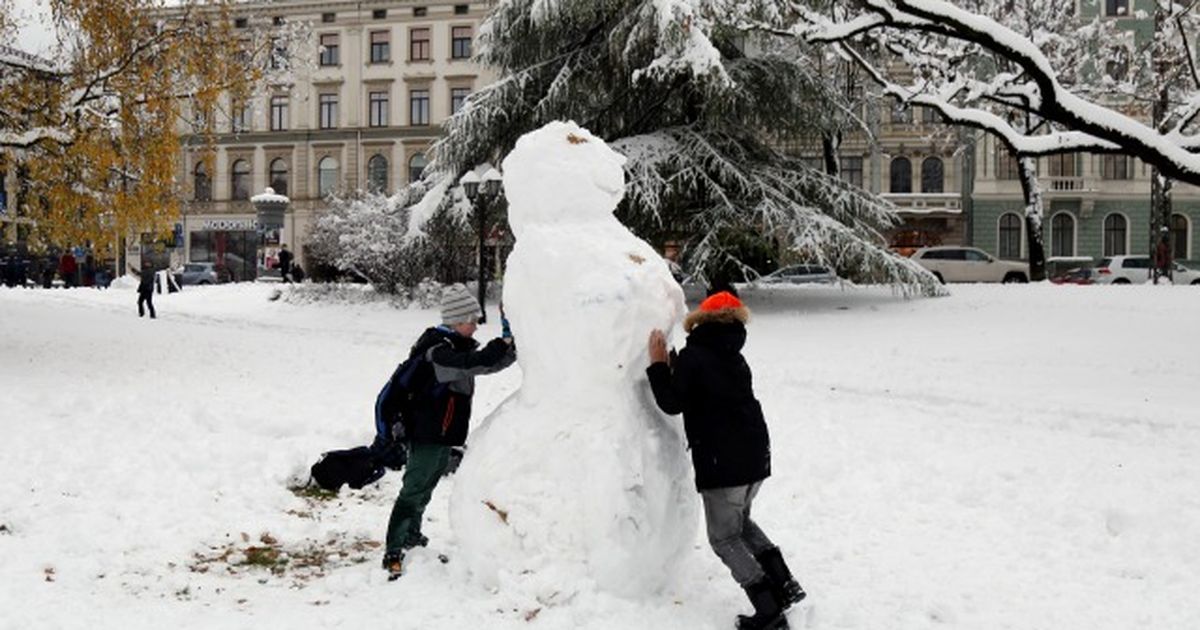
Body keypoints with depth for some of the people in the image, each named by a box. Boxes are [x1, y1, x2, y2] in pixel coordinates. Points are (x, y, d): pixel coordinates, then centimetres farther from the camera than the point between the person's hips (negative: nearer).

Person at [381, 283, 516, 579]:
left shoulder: (456, 346, 12)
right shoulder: (437, 350, -20)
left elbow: (489, 363, 17)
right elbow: (473, 364, -35)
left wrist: (514, 348, 0)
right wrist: (504, 343, -29)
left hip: (444, 434, 10)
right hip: (427, 435, -10)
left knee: (426, 488, 22)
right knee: (413, 490, -10)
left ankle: (411, 535, 38)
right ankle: (393, 553, -9)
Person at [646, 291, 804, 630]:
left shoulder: (692, 357, -11)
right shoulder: (734, 358, 14)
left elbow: (672, 404, -9)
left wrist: (658, 366, -1)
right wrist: (673, 367, 15)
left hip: (722, 462, -8)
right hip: (755, 455, 8)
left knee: (725, 537, 6)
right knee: (742, 522, 27)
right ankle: (784, 584, 18)